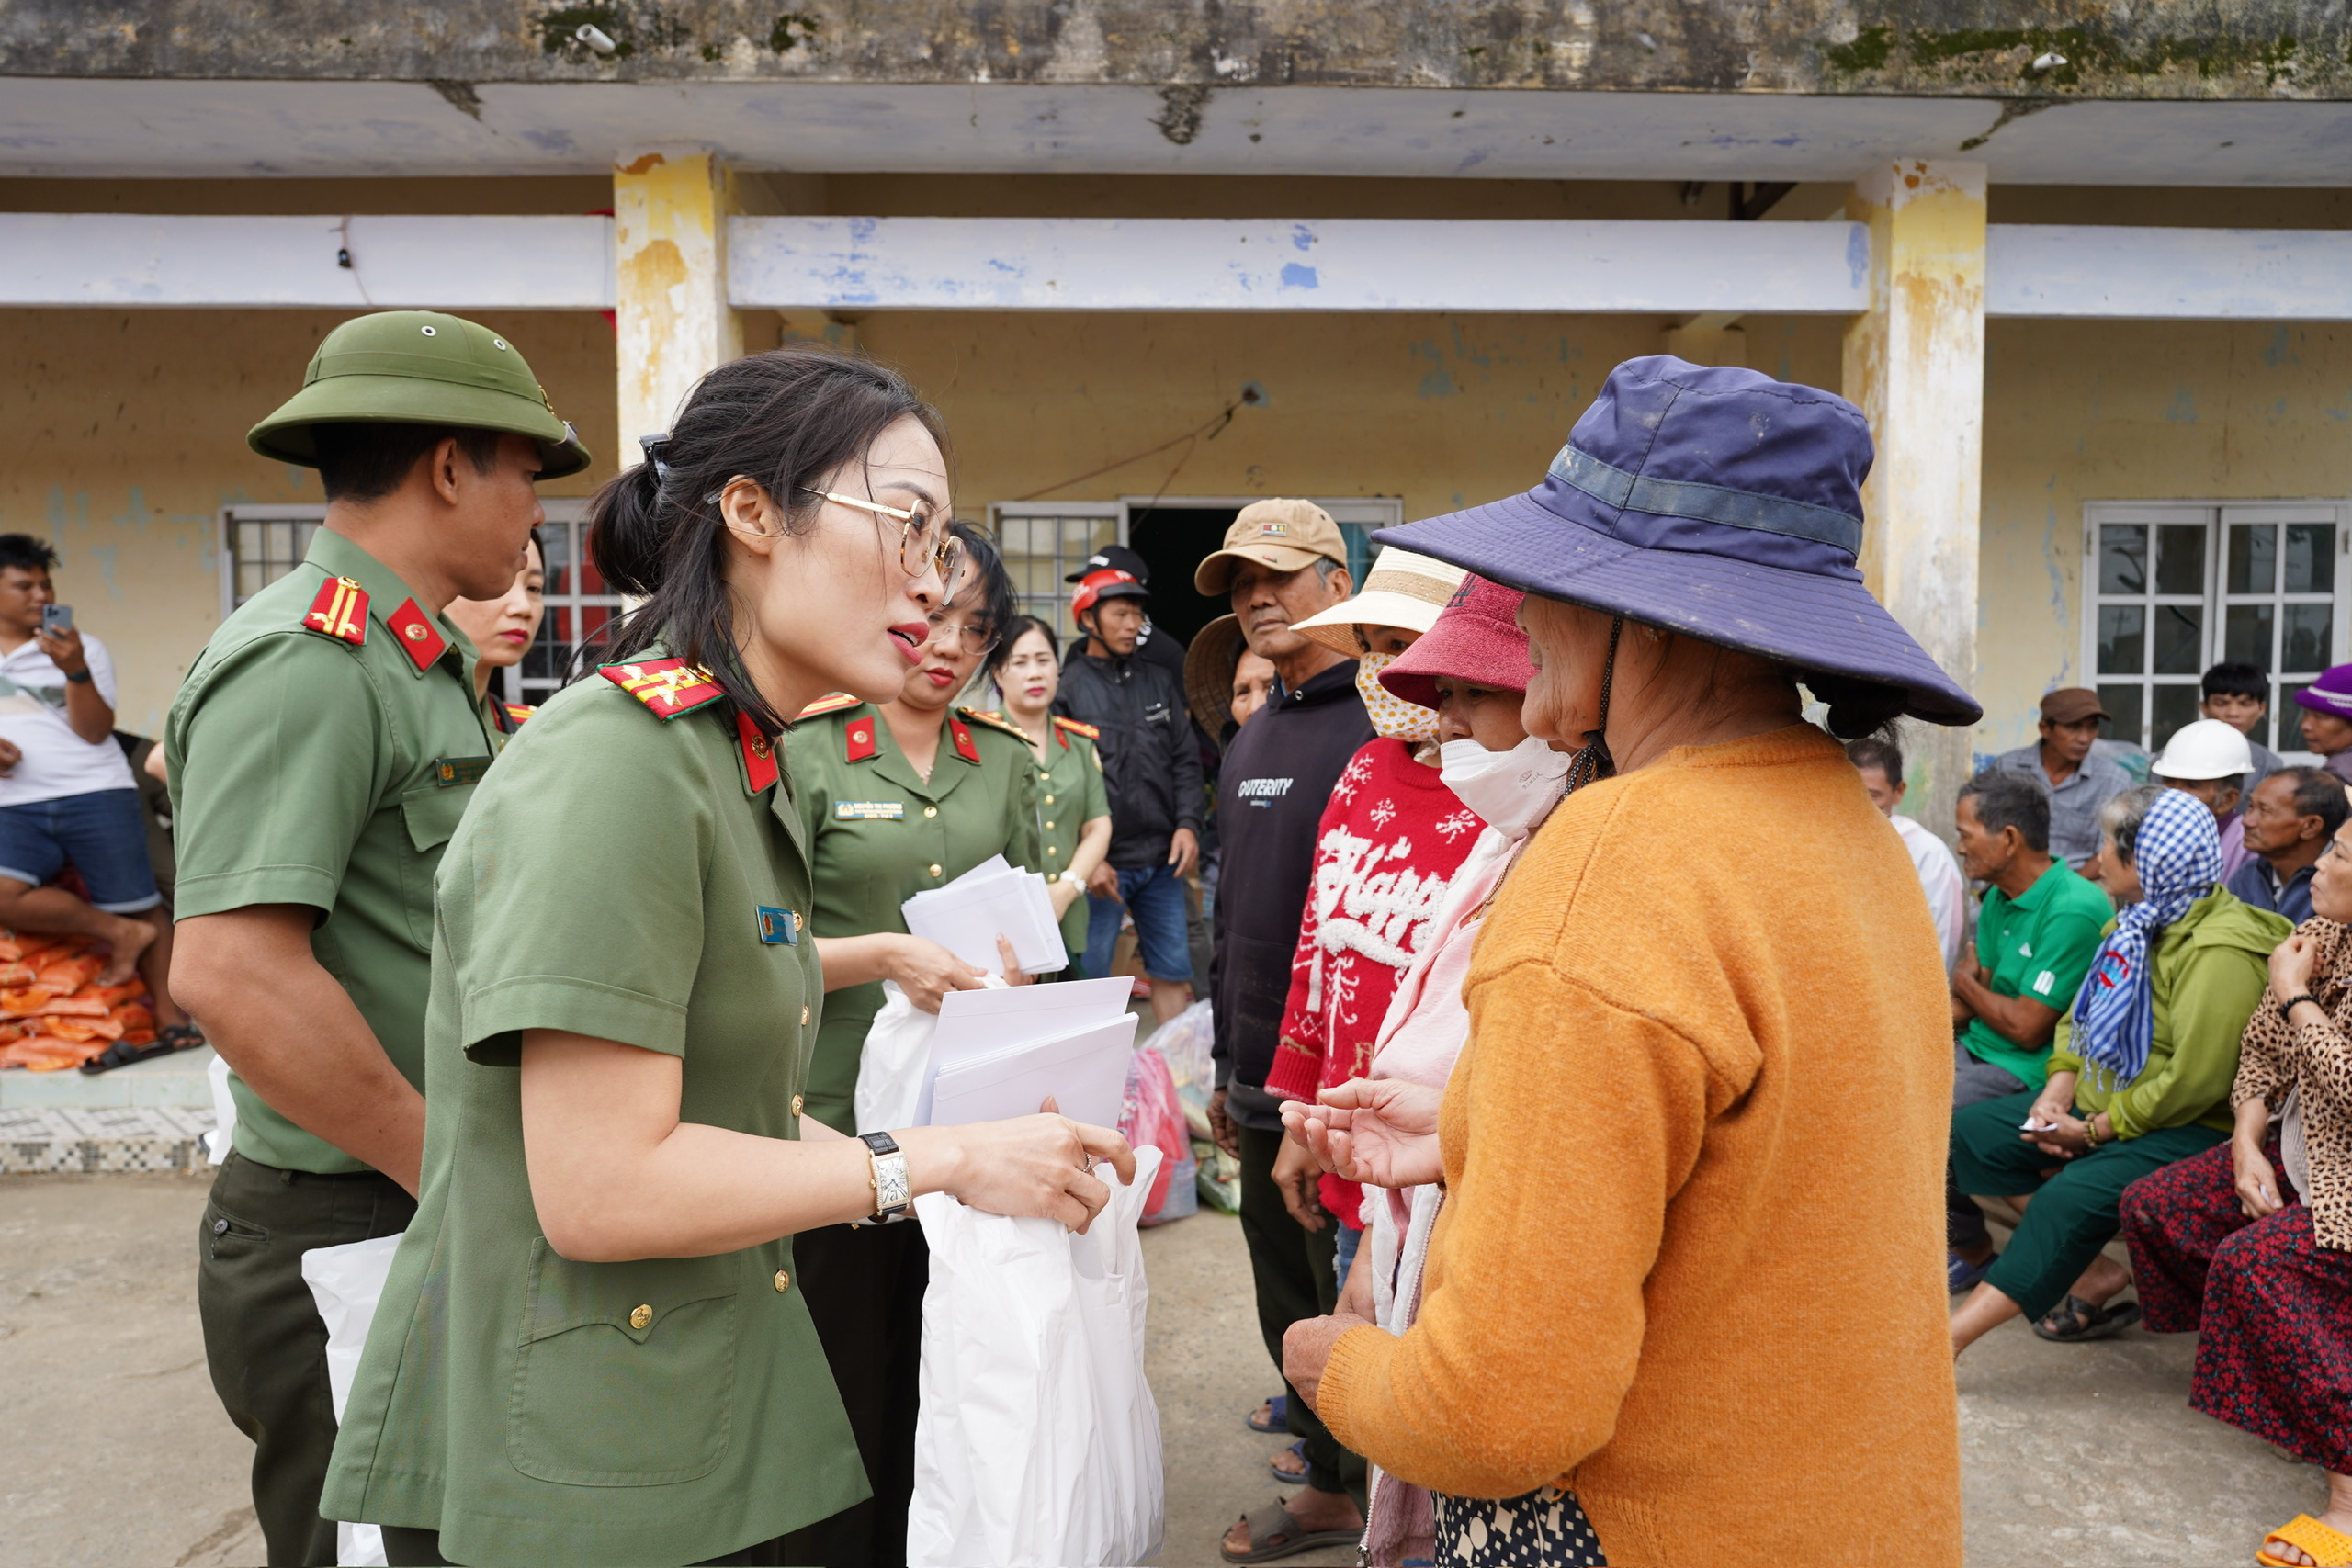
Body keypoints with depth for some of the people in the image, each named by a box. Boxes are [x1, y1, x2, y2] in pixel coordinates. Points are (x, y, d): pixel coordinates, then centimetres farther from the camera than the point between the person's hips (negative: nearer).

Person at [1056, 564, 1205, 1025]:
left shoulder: (1158, 681, 12)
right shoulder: (1066, 688, -4)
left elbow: (1185, 760, 12)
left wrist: (1187, 823, -3)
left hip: (1162, 859, 5)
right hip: (1101, 863, -5)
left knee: (1173, 973, 11)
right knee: (1089, 979, 3)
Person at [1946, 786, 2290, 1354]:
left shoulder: (2218, 950, -20)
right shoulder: (2138, 922, 10)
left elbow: (2194, 1082, -25)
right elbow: (2083, 1015, 17)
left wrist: (2095, 1131, -17)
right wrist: (2060, 1085, -1)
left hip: (2188, 1130, -10)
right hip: (2100, 1101, 10)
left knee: (2072, 1196, -33)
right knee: (1968, 1131, -1)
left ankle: (1950, 1337, -31)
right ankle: (2093, 1275, -1)